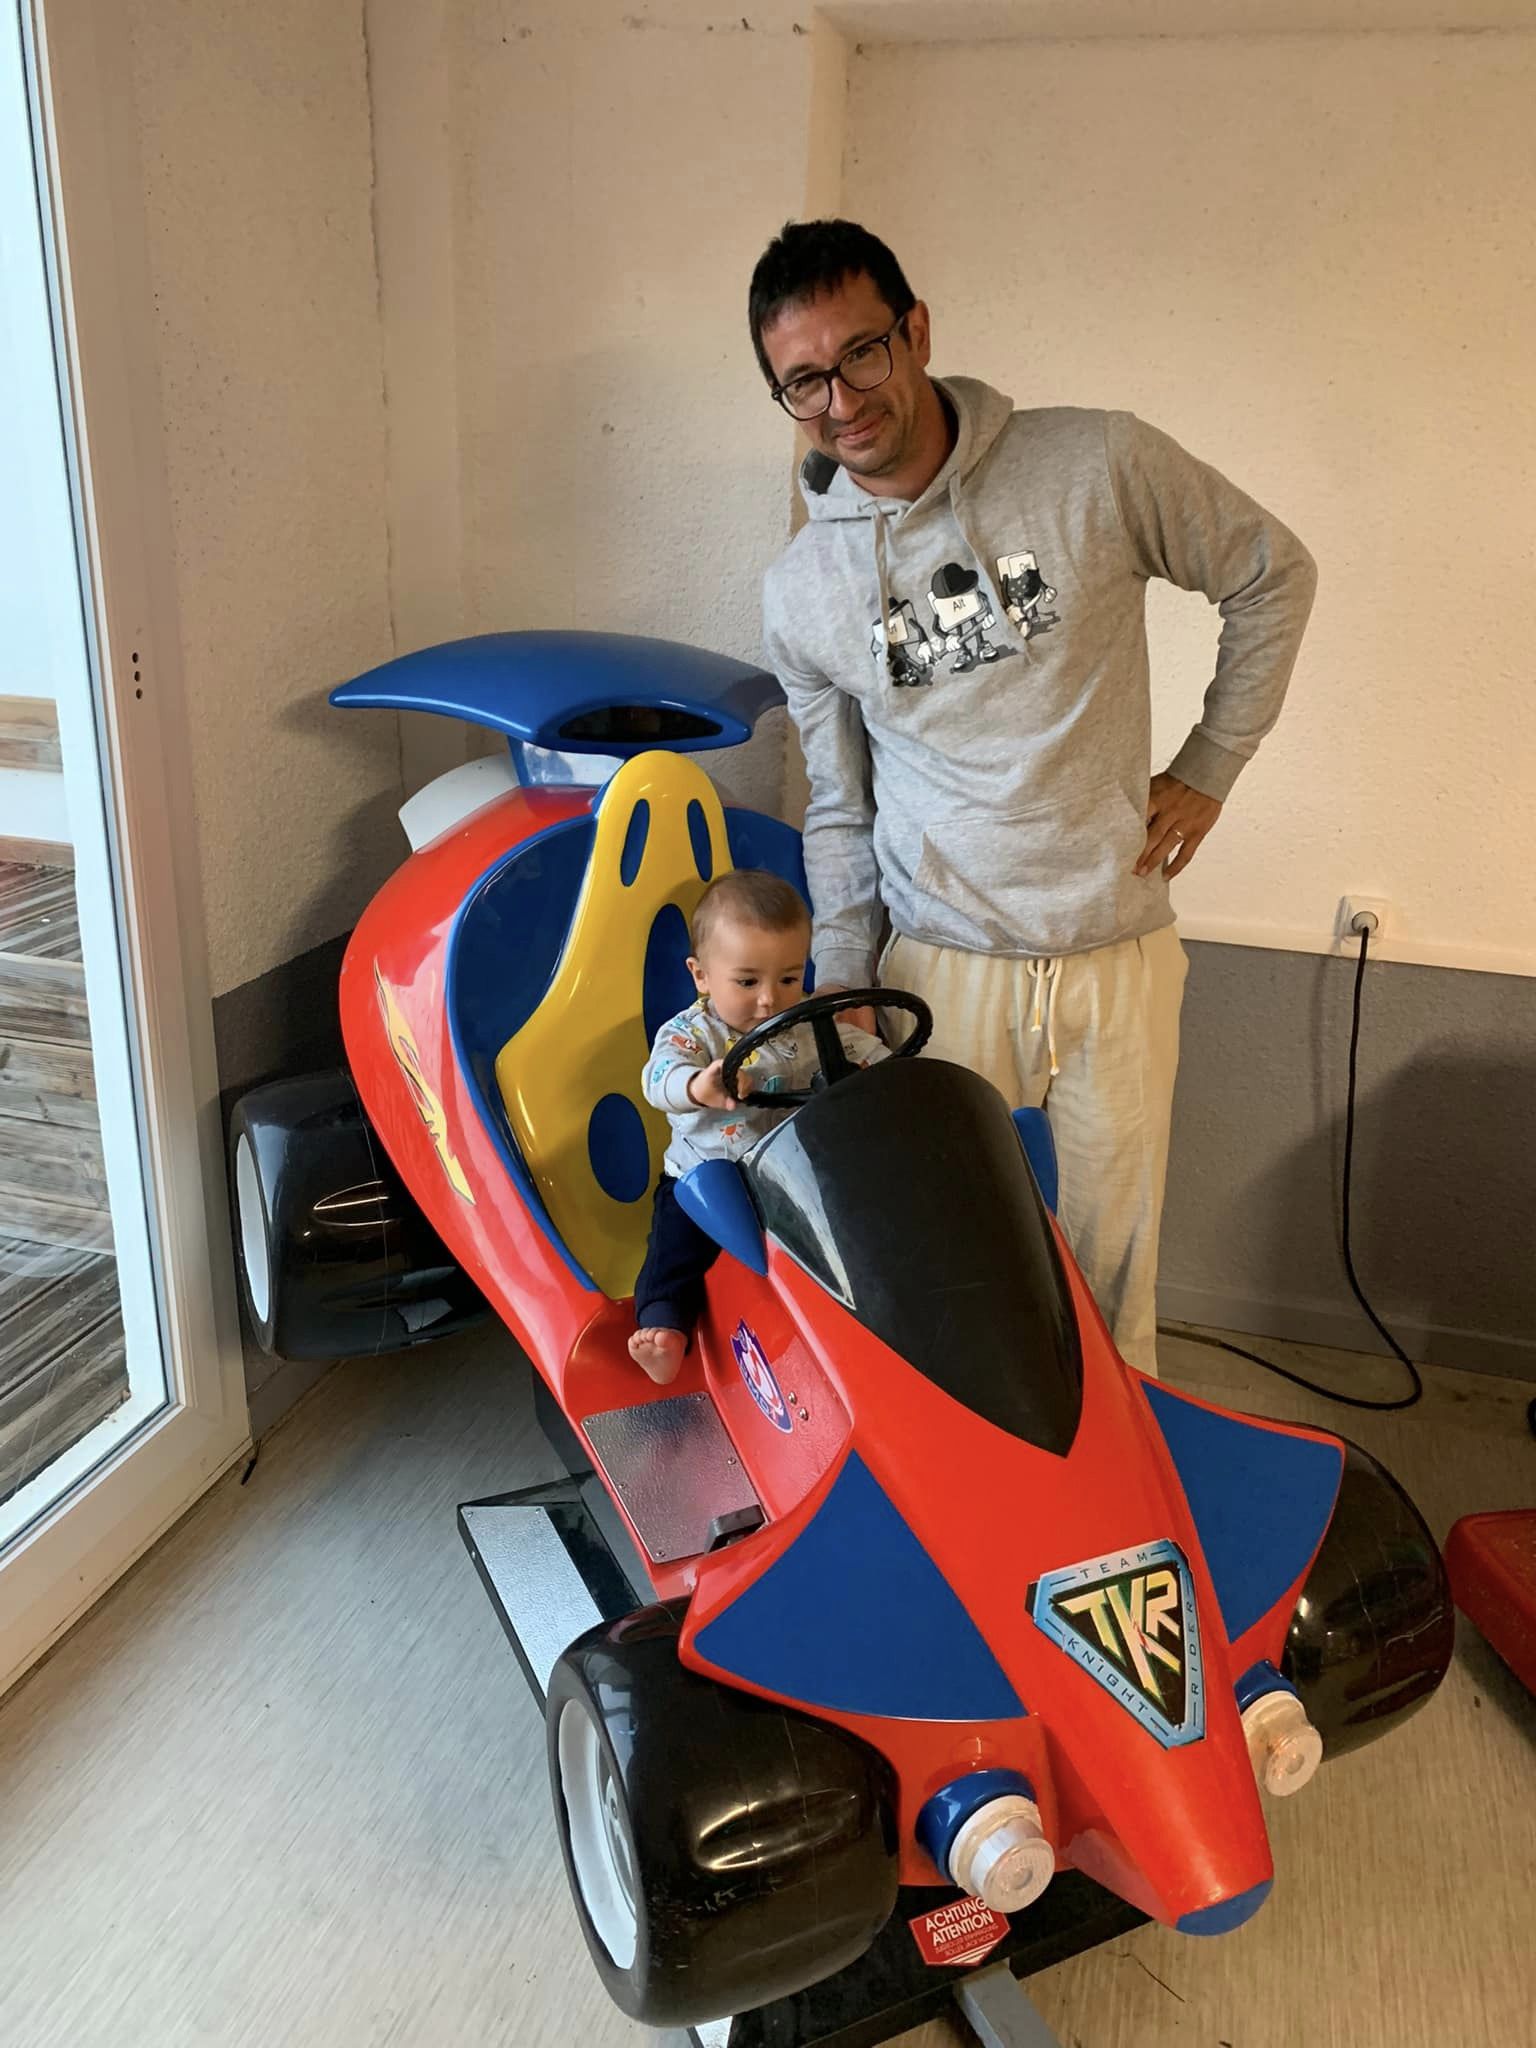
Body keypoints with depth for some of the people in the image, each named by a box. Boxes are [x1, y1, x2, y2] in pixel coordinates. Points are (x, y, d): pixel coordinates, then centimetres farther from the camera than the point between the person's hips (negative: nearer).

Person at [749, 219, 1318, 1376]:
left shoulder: (1100, 467, -6)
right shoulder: (801, 593, 2)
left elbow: (1275, 575, 8)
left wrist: (1211, 763, 5)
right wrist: (842, 979, 3)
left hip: (1119, 963, -1)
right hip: (942, 969, 1)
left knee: (1109, 1268, 10)